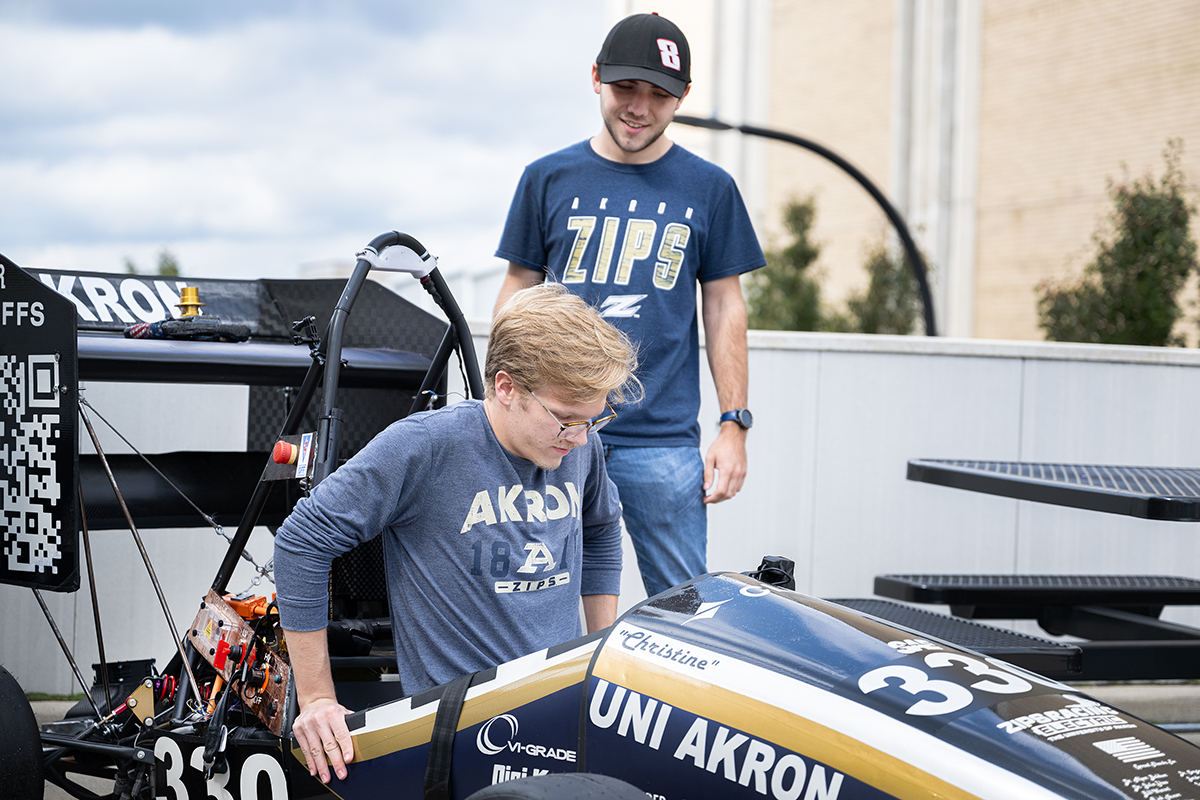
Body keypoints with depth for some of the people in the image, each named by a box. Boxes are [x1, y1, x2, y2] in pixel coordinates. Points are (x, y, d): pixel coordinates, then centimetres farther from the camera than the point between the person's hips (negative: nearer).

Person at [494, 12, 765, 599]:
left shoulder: (708, 188, 6)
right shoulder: (548, 179, 7)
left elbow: (724, 309, 8)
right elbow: (517, 295, 11)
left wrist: (733, 426, 2)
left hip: (664, 441, -1)